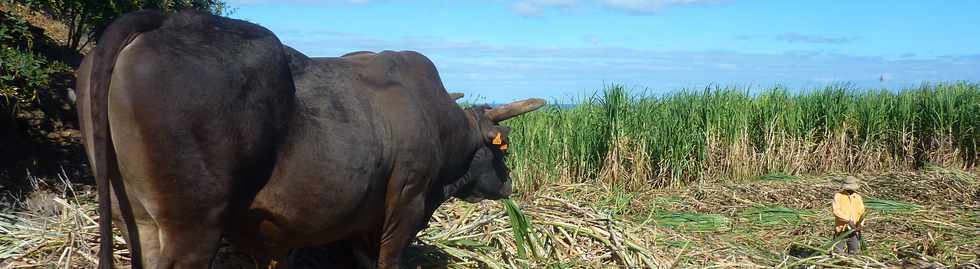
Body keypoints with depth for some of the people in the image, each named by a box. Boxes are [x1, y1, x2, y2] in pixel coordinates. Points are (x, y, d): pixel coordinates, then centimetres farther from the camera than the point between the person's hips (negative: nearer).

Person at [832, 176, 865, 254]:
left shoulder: (858, 197, 10)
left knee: (853, 252, 8)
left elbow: (862, 212, 5)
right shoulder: (838, 196, -5)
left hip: (853, 230, 4)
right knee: (838, 253, -3)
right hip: (841, 229, -4)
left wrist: (860, 224, -12)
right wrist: (848, 220, -22)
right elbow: (836, 212, -15)